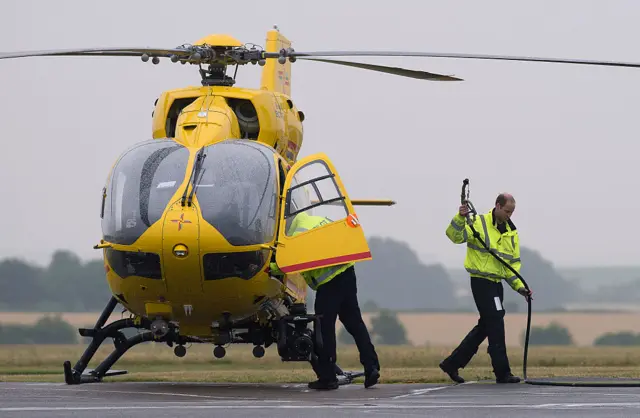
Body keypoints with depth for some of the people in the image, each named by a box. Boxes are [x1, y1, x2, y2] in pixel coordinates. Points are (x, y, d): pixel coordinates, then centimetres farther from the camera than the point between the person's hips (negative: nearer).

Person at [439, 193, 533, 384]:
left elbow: (512, 263, 15)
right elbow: (455, 235, -18)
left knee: (485, 326, 12)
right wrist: (460, 218, -35)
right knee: (495, 325, -10)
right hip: (481, 281, -8)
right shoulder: (478, 223, -7)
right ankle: (502, 373, -6)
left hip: (496, 283, 8)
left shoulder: (512, 233, 13)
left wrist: (519, 286, 4)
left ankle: (452, 363, 22)